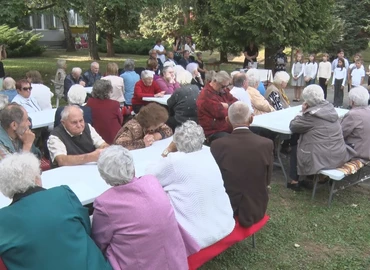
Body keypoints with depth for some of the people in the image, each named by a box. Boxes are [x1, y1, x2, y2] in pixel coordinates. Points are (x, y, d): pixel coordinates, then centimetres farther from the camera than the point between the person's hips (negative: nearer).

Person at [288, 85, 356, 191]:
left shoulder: (311, 115, -17)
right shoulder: (330, 108, 5)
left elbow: (293, 126, -3)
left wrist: (303, 113, 5)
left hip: (322, 159, -7)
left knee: (294, 148, 18)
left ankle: (294, 181, 22)